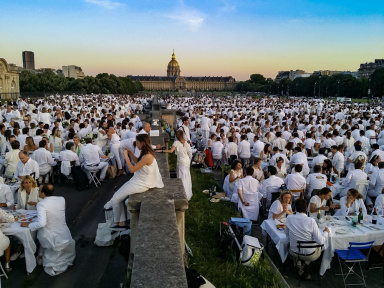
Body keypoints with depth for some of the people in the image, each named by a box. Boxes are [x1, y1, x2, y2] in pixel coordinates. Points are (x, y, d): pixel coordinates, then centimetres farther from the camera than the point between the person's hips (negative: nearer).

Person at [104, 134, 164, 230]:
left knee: (115, 199, -1)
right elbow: (137, 161, 22)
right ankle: (121, 223, 15)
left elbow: (132, 169, -23)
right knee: (118, 196, 12)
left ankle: (117, 222, 22)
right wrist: (130, 153, 8)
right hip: (137, 180, 10)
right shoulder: (145, 152, 3)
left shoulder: (147, 156, -27)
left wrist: (126, 156, -15)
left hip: (141, 184, -10)